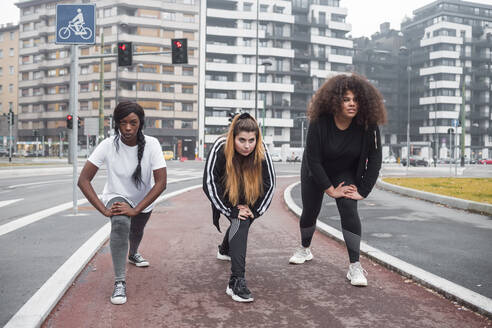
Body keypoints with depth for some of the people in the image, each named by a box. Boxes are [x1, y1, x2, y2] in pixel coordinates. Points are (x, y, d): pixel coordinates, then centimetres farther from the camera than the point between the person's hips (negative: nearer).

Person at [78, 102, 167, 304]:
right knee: (120, 222, -34)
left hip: (143, 201, 3)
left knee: (136, 232, 28)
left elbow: (161, 183, -29)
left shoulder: (151, 145, -26)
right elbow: (83, 180, -25)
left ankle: (133, 254, 65)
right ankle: (120, 282, -27)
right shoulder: (108, 145, -26)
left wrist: (135, 210, -35)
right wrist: (104, 210, -34)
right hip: (116, 196, -2)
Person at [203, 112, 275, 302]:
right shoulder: (221, 148, -34)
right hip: (224, 195, -4)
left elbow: (270, 184, -15)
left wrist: (255, 210, -17)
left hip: (246, 197, 4)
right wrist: (231, 210, -29)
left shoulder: (261, 152, -27)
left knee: (243, 221, 20)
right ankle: (236, 282, -29)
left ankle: (225, 250, 55)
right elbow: (209, 183, -31)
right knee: (240, 222, -25)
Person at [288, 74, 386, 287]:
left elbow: (374, 159, -17)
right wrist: (331, 190, -23)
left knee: (349, 210, -20)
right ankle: (305, 250, 40)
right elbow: (313, 160, -25)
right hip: (315, 172, 0)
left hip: (345, 173, 0)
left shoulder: (368, 126, -25)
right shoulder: (320, 122, -30)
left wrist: (363, 191, -20)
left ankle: (355, 267, -15)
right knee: (310, 212, 11)